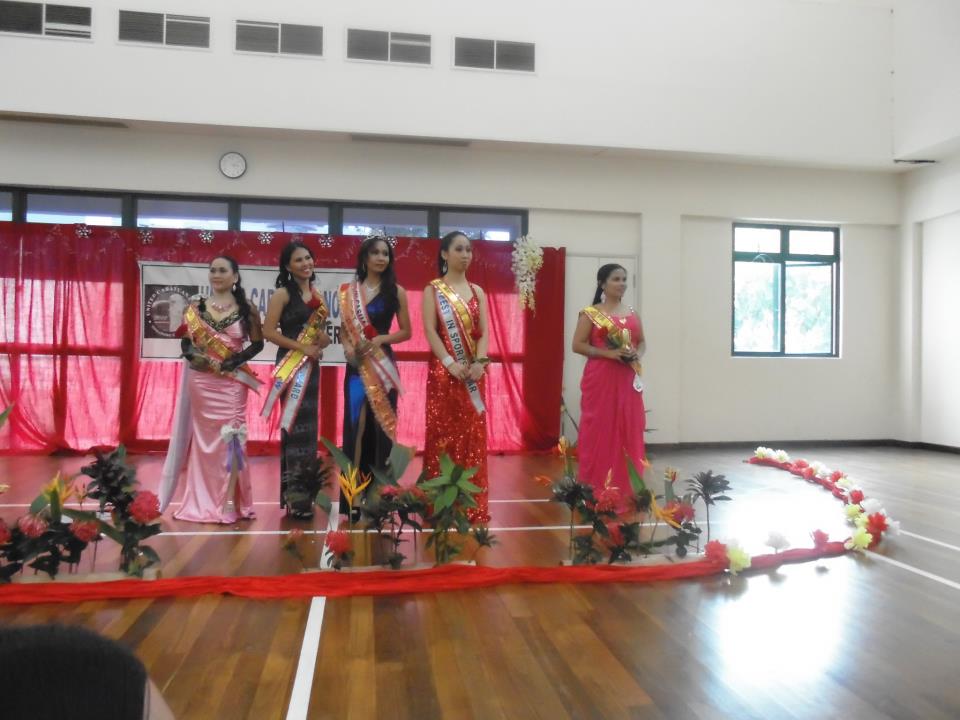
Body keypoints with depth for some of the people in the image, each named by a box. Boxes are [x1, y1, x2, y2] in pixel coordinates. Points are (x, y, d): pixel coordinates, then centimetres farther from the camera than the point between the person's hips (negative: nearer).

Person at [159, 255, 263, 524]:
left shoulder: (246, 309, 1)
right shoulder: (195, 308, 6)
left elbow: (257, 343, 3)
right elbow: (185, 342, 6)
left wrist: (237, 359, -12)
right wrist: (193, 356, -15)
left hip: (232, 383, -2)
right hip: (201, 382, 2)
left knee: (230, 439, -4)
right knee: (204, 438, 6)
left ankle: (229, 503, 2)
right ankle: (203, 502, 15)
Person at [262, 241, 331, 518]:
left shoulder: (317, 295, 13)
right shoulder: (282, 294, -6)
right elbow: (269, 332, -14)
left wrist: (323, 340, -1)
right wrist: (301, 347, -19)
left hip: (311, 366, 7)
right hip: (290, 366, -7)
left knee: (307, 427, 10)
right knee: (296, 427, -6)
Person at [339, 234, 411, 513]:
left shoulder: (396, 292, 3)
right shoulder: (348, 290, 8)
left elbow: (406, 331, 2)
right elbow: (344, 327, 10)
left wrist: (379, 340, -13)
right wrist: (347, 347, -10)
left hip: (383, 364, -1)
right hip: (356, 364, 2)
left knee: (380, 425, 1)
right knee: (354, 425, 0)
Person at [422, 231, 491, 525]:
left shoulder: (477, 292, 13)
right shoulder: (433, 289, 3)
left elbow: (484, 332, 5)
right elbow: (430, 330, -8)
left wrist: (480, 362, -13)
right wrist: (450, 363, -20)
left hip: (473, 372, 4)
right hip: (444, 370, -3)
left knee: (473, 434, 4)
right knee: (442, 433, -1)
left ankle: (472, 503, 11)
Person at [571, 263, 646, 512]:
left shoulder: (632, 313, 14)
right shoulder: (590, 313, -2)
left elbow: (642, 341, 20)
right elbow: (577, 345, -7)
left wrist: (637, 354, -2)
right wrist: (607, 352, -17)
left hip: (627, 380, 5)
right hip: (600, 380, -5)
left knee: (628, 433, 6)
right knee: (600, 433, -2)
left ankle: (627, 492, 16)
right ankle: (597, 493, 6)